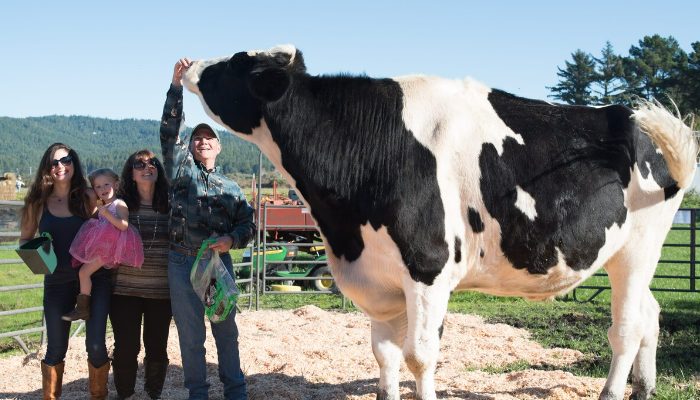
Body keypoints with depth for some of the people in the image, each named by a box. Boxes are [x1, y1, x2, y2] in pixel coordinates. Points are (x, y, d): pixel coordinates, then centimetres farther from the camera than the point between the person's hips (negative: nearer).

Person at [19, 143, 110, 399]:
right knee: (56, 348, 5)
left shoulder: (89, 197, -1)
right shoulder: (38, 202, 4)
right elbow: (25, 239, 13)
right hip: (58, 282, 1)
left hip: (94, 278, -1)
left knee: (95, 346, -5)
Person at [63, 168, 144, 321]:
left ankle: (83, 307, -5)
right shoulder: (102, 207, 22)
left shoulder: (119, 204, -4)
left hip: (110, 248, -9)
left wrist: (106, 214, -25)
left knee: (84, 271, -12)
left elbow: (124, 225, -18)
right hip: (100, 249, 9)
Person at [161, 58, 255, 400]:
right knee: (191, 335, 6)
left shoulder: (230, 187, 11)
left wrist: (232, 240, -13)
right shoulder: (180, 169, 6)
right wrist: (176, 86, -14)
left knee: (226, 331, 9)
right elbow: (169, 131, -5)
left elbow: (248, 224, 9)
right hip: (182, 264, -1)